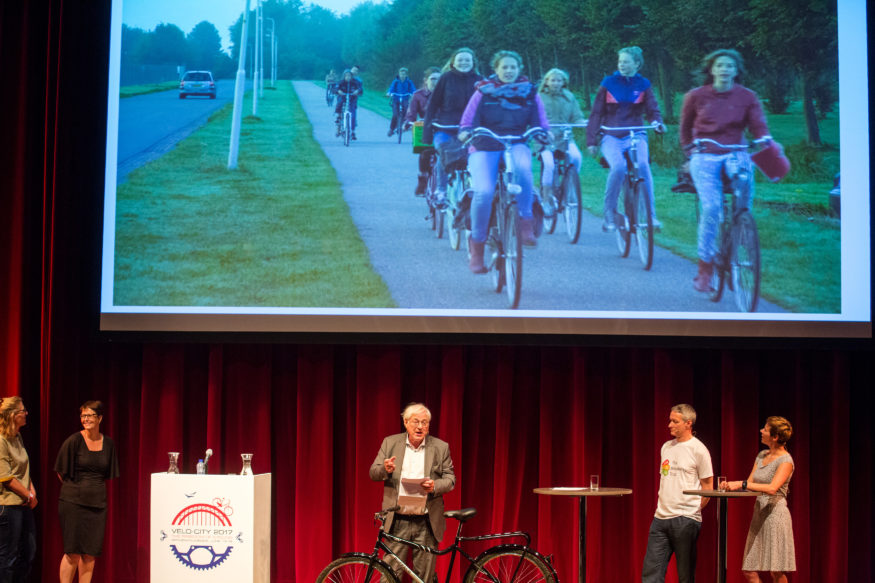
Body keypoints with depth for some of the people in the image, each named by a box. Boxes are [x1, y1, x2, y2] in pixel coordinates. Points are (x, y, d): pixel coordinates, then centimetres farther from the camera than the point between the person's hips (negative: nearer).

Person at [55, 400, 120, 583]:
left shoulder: (108, 443, 8)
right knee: (73, 553, -6)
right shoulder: (74, 441, -5)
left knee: (90, 553, 4)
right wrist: (75, 488, 7)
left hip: (97, 503, 4)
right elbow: (61, 472, 1)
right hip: (73, 502, -4)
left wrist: (94, 488, 11)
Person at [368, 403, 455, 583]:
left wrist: (434, 486, -18)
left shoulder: (440, 447, 5)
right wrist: (385, 470, -19)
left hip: (427, 523, 0)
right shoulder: (390, 443, 7)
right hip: (397, 521, 0)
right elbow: (373, 474, 4)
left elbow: (450, 479, 4)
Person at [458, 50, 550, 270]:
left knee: (522, 167, -38)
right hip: (485, 148, -1)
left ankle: (526, 223, -27)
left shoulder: (530, 93, 10)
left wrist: (546, 134, -15)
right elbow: (467, 121, 3)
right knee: (484, 192, -26)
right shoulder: (483, 92, 5)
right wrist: (465, 132, -20)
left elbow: (540, 122, 8)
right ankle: (477, 246, -10)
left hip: (516, 146, 1)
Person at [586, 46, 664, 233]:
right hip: (611, 136, 0)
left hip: (635, 135, 1)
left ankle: (651, 214, -25)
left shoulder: (643, 85, 9)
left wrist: (657, 121, -21)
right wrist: (591, 140, 1)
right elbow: (596, 113, 8)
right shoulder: (608, 83, 7)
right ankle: (609, 213, -14)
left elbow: (652, 109, 3)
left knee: (642, 164, -31)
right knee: (618, 167, -31)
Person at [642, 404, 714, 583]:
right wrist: (663, 507, 14)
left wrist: (691, 512, -1)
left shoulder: (698, 450, -5)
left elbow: (707, 487, -3)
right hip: (660, 518, 6)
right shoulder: (666, 447, 15)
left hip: (686, 520, -6)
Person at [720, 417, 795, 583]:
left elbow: (772, 488, -23)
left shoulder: (785, 460, -10)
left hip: (776, 513, -8)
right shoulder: (762, 455, 14)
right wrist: (731, 485, -5)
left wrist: (742, 484, -25)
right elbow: (750, 484, 15)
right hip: (759, 514, 8)